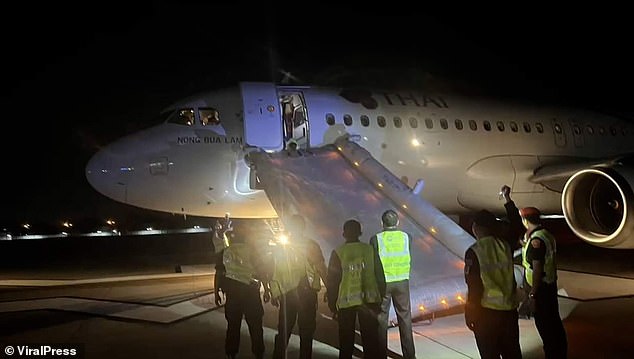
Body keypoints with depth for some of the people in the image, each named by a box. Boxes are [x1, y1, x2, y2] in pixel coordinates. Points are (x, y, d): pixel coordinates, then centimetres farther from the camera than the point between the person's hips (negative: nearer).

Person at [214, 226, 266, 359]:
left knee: (233, 324, 13)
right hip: (250, 292, -2)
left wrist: (217, 293, 7)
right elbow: (260, 271, -3)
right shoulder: (252, 250, -3)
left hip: (232, 293, 2)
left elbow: (218, 274, 0)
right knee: (255, 325, 10)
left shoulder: (225, 252, 1)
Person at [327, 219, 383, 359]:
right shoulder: (370, 249, 1)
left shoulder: (338, 253, -4)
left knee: (346, 342, 11)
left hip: (346, 302, -1)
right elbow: (379, 275, 4)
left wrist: (333, 306, 5)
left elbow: (332, 281, -3)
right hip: (369, 300, 1)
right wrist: (379, 298, 13)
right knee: (370, 340, 11)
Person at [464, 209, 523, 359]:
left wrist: (469, 313, -8)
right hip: (509, 309, 6)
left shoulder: (474, 251, -17)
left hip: (486, 312, -6)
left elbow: (474, 286, -15)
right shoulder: (505, 246, -3)